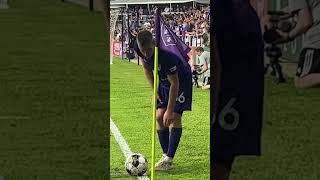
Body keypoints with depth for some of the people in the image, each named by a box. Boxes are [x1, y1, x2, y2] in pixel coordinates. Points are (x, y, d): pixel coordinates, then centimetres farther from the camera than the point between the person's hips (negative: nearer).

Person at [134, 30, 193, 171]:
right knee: (159, 117, -2)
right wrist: (154, 90, -2)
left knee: (174, 117, -16)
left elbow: (174, 84, -32)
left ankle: (169, 159, -16)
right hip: (163, 80, 7)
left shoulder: (166, 57, -40)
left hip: (181, 80, -7)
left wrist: (170, 110, -30)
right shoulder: (139, 50, -21)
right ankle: (166, 155, 5)